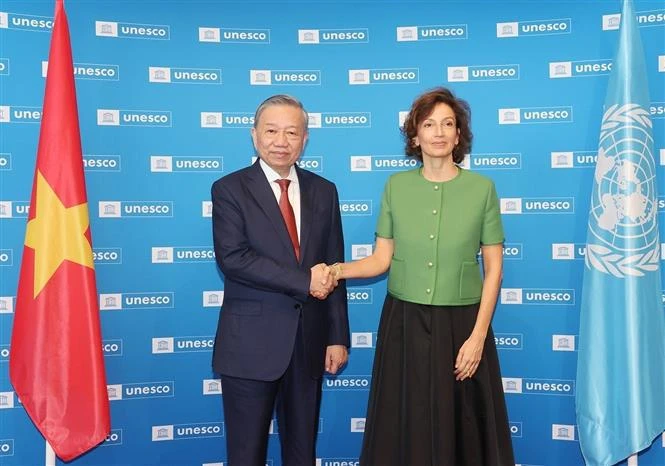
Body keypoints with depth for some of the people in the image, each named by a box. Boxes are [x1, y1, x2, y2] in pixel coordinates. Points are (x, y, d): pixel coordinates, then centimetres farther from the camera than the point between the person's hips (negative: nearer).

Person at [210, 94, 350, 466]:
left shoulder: (324, 191, 7)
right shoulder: (230, 189, -5)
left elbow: (333, 268, 7)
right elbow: (232, 257, -18)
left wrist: (338, 336, 4)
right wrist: (305, 281, -19)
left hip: (309, 341, 4)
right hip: (251, 342, -3)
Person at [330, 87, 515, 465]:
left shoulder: (481, 188, -3)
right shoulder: (396, 186, 2)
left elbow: (494, 268, -2)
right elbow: (382, 259, 2)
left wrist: (478, 335, -9)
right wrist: (337, 271, -16)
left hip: (461, 324, -1)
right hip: (404, 324, 1)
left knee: (462, 430, 9)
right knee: (403, 429, 10)